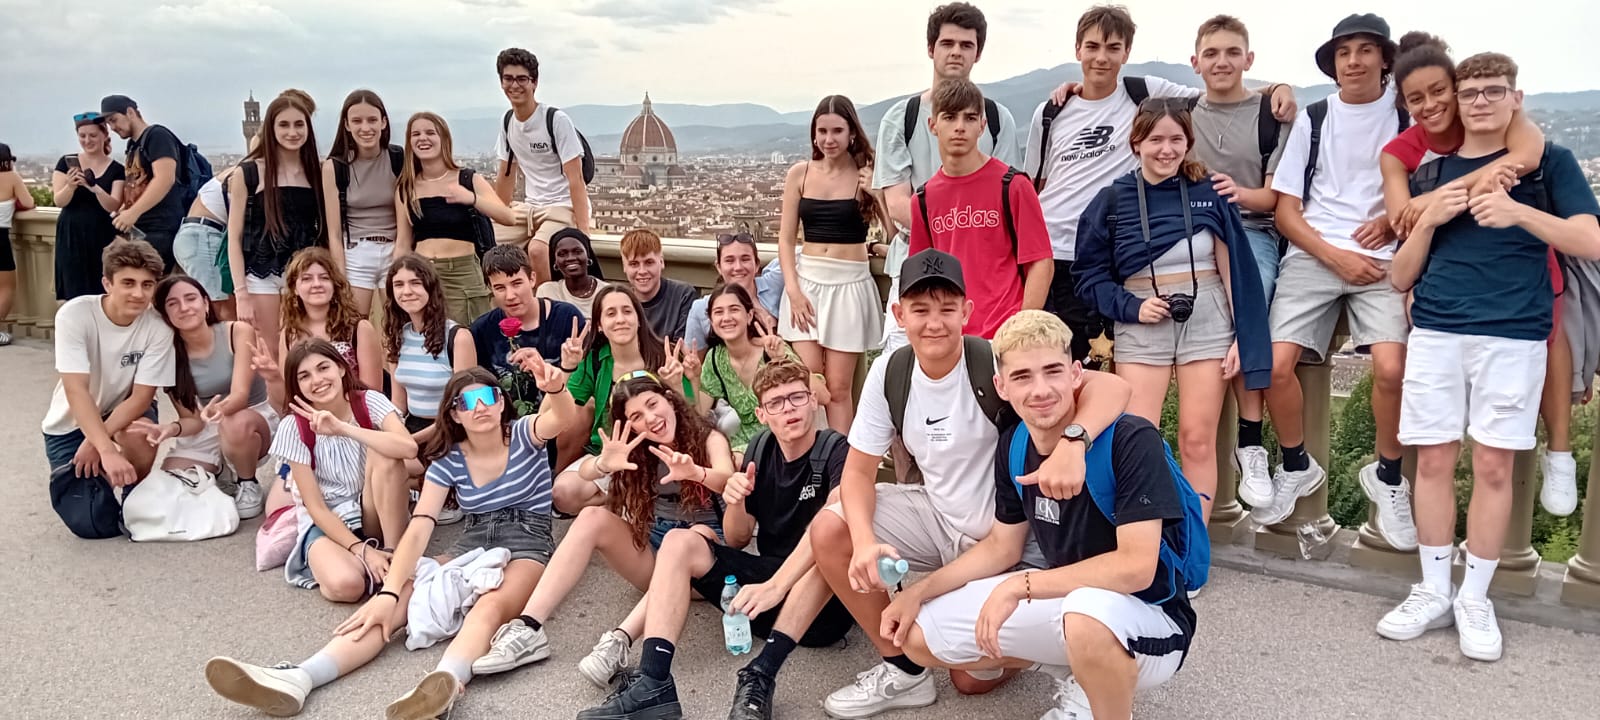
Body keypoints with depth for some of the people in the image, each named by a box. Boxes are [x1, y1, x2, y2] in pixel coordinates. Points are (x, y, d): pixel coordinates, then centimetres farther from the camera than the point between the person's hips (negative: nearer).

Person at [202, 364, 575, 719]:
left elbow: (561, 417, -28)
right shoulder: (447, 462, 3)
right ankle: (297, 678, -39)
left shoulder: (522, 435, -4)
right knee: (399, 600, -21)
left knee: (490, 606, -38)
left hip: (527, 541, -4)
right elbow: (418, 528, -8)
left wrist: (555, 387, -53)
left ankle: (443, 683, -70)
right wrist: (388, 592, -22)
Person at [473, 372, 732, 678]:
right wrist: (604, 463, -38)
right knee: (593, 517, -21)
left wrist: (695, 473, -52)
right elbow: (584, 471, -13)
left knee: (679, 541, -37)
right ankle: (528, 628, -29)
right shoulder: (639, 450, 6)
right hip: (651, 544, 4)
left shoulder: (709, 439, -5)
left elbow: (727, 480, -28)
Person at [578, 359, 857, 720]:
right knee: (679, 542, -10)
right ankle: (654, 684, -28)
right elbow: (736, 541, 9)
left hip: (825, 601, -6)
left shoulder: (836, 450, -11)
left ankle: (760, 678, -38)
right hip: (766, 584, 6)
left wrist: (775, 586, -42)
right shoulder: (761, 449, 6)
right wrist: (735, 502, -14)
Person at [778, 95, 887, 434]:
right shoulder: (800, 173, 4)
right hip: (806, 280, 2)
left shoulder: (867, 175, -1)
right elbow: (786, 237, 6)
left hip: (850, 283, -2)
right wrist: (793, 290, -4)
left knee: (839, 387, 1)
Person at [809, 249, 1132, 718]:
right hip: (939, 519, 5)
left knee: (974, 677, -7)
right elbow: (859, 470, -6)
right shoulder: (889, 373, -9)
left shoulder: (995, 362, -24)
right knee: (830, 531, -15)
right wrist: (865, 541, -26)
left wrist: (1072, 441, -55)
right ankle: (902, 670, 2)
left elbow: (1112, 387, -34)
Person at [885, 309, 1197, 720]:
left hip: (1148, 620, -7)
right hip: (1068, 601, 7)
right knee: (918, 636, 3)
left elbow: (1136, 567, -28)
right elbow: (1002, 546, 10)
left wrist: (1022, 585, -26)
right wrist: (919, 591, 1)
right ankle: (1087, 678, 12)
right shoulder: (1013, 448, -3)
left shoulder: (1131, 441, -23)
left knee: (1088, 613, -42)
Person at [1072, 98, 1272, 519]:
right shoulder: (1112, 200, 0)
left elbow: (1232, 268, 4)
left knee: (1198, 440, 1)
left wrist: (1241, 338, 0)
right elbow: (1090, 275, 2)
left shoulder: (1208, 193, 2)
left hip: (1206, 322, 0)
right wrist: (1131, 307, -12)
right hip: (1141, 328, 0)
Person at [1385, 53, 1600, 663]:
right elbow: (1400, 278, 12)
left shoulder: (1548, 161, 8)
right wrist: (1430, 219, -4)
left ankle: (1475, 599, 14)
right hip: (1436, 332, 2)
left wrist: (1517, 212, -17)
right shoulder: (1431, 174, 13)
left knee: (1493, 465, 1)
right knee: (1434, 459, 3)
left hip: (1513, 335, -2)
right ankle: (1433, 593, 15)